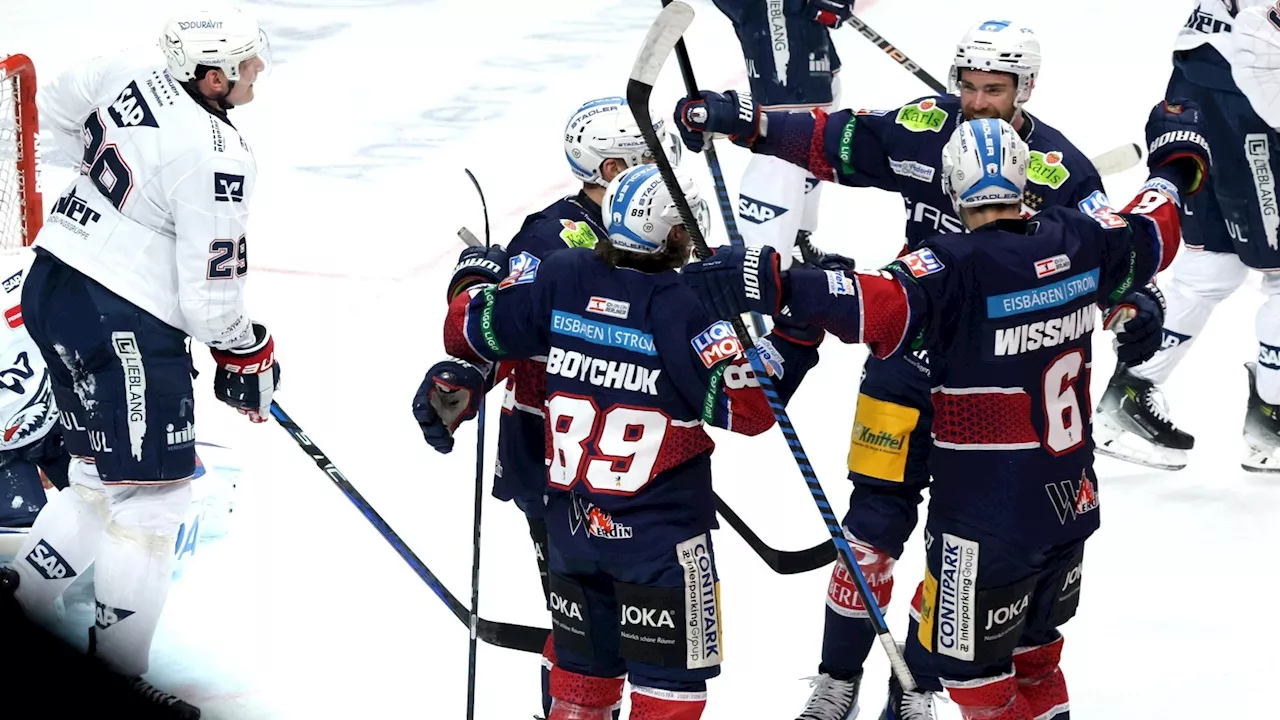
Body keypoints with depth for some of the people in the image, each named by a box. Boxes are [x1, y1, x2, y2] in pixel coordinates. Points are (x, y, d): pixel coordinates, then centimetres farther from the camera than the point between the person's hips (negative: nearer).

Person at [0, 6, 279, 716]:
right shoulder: (216, 159, -23)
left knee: (99, 476, 22)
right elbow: (211, 295, -19)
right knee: (152, 493, 1)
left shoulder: (130, 75, -2)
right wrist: (247, 361, 0)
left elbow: (57, 108, 21)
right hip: (122, 329, -9)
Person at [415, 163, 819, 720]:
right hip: (659, 537, -5)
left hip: (570, 522, 5)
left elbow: (472, 322, 7)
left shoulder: (558, 279, -3)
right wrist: (794, 339, -9)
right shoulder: (683, 307, -16)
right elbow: (746, 407, -17)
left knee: (583, 672, 18)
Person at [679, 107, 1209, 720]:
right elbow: (1150, 235, 16)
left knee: (969, 669, 8)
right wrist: (1175, 159, 35)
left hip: (987, 527, -7)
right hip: (1072, 505, 7)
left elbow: (880, 307, -39)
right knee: (1032, 648, 27)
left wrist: (774, 285, -45)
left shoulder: (958, 269, -23)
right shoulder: (1077, 242, -3)